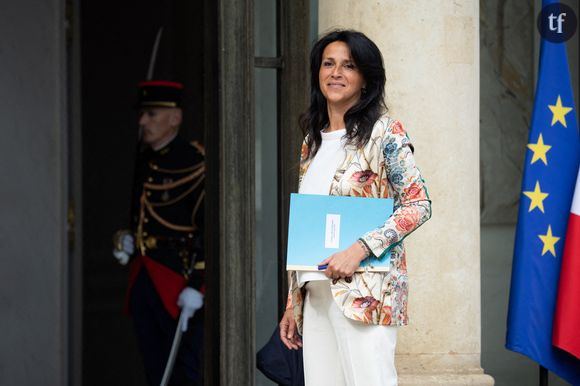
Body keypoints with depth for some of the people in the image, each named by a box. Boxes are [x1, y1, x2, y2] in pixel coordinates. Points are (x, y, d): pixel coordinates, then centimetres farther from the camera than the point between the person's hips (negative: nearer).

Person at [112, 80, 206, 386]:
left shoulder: (193, 163, -10)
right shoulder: (144, 163, 14)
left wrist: (196, 287, -19)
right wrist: (128, 241, 6)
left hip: (180, 287, -8)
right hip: (144, 280, 8)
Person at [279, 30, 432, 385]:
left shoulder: (384, 132, -3)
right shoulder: (314, 139, 16)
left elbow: (419, 205, -9)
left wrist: (360, 249, -20)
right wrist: (292, 304, 16)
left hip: (364, 288, -6)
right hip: (316, 290, 6)